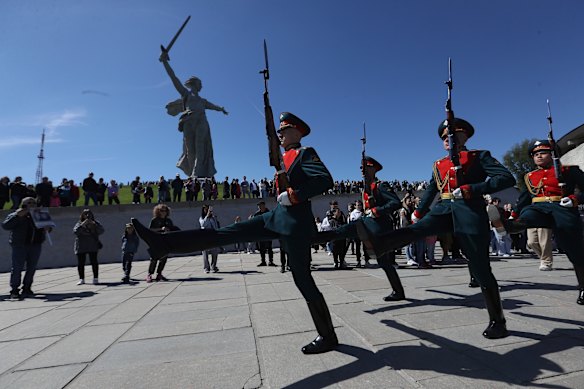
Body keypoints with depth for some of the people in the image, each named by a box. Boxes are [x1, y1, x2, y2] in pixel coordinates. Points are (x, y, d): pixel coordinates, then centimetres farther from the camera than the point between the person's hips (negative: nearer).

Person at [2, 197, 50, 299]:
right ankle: (14, 290, 4)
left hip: (35, 245, 4)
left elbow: (46, 225, 24)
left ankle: (27, 289, 17)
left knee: (31, 268, 7)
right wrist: (18, 216, -17)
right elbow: (5, 225, -10)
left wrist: (47, 228, 0)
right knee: (17, 268, -4)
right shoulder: (15, 215, 4)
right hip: (19, 245, -4)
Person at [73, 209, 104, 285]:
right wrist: (82, 225, -19)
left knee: (94, 262, -2)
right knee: (80, 263, 4)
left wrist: (94, 224, -14)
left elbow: (101, 231, -4)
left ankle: (96, 278, 5)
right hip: (81, 247, 1)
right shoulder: (79, 223, 5)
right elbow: (75, 231, -9)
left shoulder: (95, 223, 7)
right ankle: (81, 279, 15)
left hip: (93, 246, 0)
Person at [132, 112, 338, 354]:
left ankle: (327, 336, 14)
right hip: (278, 215, 8)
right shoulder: (285, 157, 20)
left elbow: (326, 180, -22)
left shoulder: (305, 153, -5)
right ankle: (165, 243, 2)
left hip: (295, 221, -8)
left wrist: (293, 195, -22)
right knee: (225, 233, 1)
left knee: (302, 279, -2)